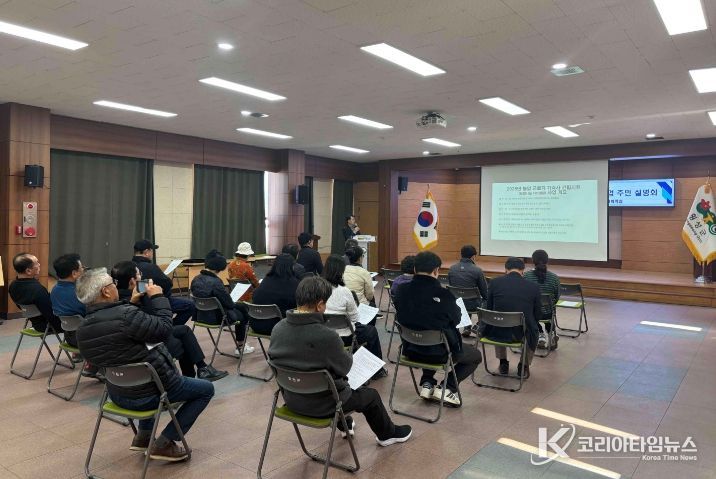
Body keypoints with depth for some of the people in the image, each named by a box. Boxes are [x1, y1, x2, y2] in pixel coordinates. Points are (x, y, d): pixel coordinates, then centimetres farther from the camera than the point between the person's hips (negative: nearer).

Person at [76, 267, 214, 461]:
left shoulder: (83, 328, -4)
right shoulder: (125, 316, -31)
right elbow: (164, 329, -21)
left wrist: (132, 303, 9)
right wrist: (158, 297, -11)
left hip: (118, 394, 8)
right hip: (148, 394, -8)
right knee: (206, 389, 12)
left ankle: (143, 435, 29)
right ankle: (164, 443, 6)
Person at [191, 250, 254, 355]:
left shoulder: (196, 279, -3)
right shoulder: (215, 282, -27)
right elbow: (229, 303, -22)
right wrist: (234, 304, 4)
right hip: (215, 317, -8)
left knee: (240, 307, 24)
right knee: (242, 313, 20)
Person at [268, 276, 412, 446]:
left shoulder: (277, 329, -13)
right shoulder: (326, 336, -32)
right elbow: (344, 367, -16)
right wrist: (348, 356, 6)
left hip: (291, 398, 6)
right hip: (320, 404, -6)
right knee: (370, 395, 20)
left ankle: (345, 425, 55)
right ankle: (388, 434, 44)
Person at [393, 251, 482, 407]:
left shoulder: (402, 290, -10)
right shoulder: (443, 294, -23)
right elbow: (456, 320, -5)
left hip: (411, 350, 5)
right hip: (439, 353, -5)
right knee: (476, 355, 21)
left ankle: (427, 384, 21)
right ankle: (446, 388, 6)